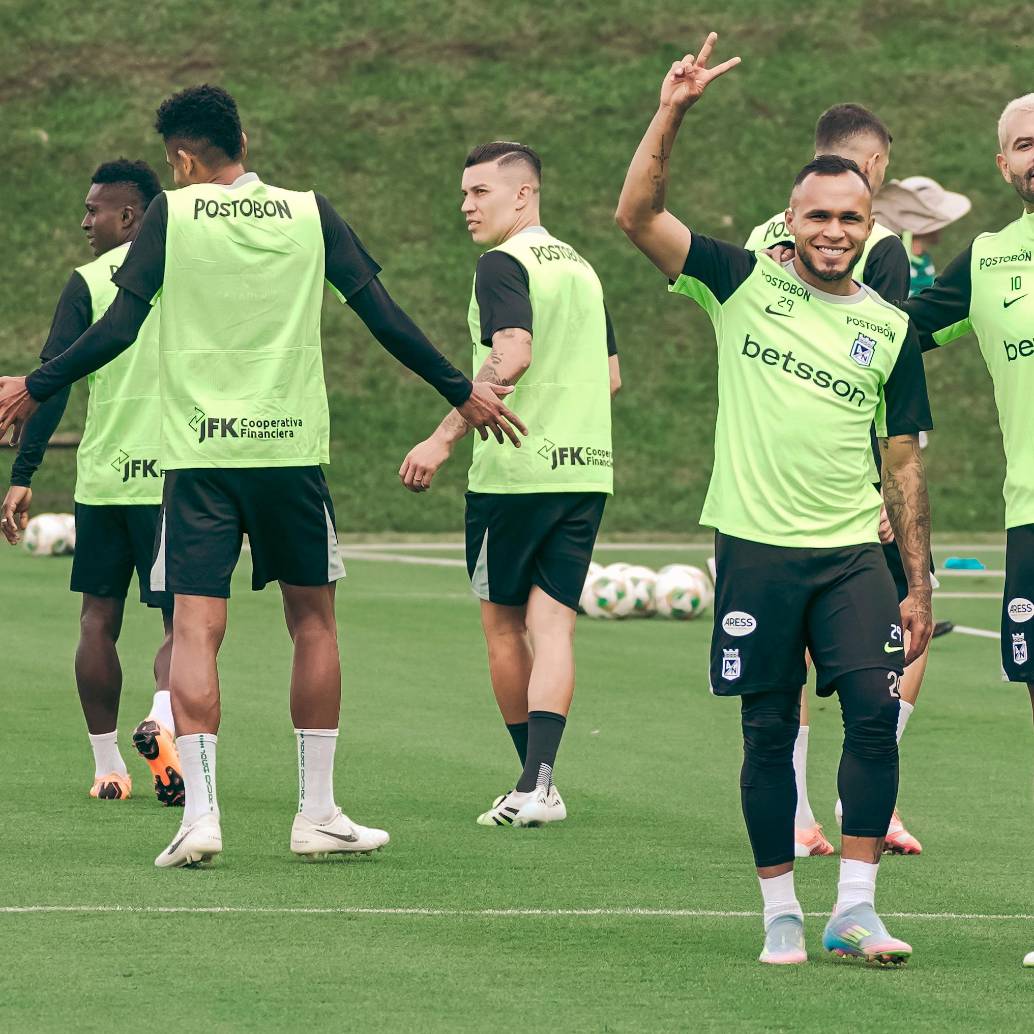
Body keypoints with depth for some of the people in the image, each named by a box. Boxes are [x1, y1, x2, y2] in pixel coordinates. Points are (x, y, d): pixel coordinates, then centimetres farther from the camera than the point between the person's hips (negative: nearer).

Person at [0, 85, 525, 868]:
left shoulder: (171, 215, -1)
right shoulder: (310, 214, 4)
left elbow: (118, 328, -4)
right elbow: (385, 318, 5)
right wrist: (460, 392, 16)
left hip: (198, 452, -1)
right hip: (291, 447, 2)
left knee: (196, 628, -1)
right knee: (313, 619, 13)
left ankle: (200, 812, -12)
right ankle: (318, 813, 13)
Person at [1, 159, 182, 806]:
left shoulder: (89, 282, -1)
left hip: (102, 478, 0)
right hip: (178, 478, 0)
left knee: (100, 619, 12)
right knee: (183, 620, 5)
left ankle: (108, 767, 11)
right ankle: (163, 717, -25)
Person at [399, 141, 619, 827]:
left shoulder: (504, 264, -8)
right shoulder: (582, 267, 15)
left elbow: (512, 356, -23)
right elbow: (611, 376, 20)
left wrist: (444, 437, -23)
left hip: (513, 470, -6)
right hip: (586, 468, 6)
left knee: (503, 623, 9)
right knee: (552, 623, 0)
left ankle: (532, 781, 14)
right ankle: (539, 783, -14)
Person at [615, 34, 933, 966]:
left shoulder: (890, 329, 8)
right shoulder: (744, 284, 4)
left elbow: (904, 462, 11)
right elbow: (638, 216, -4)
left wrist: (920, 587, 7)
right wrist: (671, 115, -14)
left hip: (854, 554, 1)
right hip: (756, 547, -1)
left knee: (875, 713, -12)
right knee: (770, 732, 2)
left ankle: (855, 906, -5)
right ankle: (780, 911, 12)